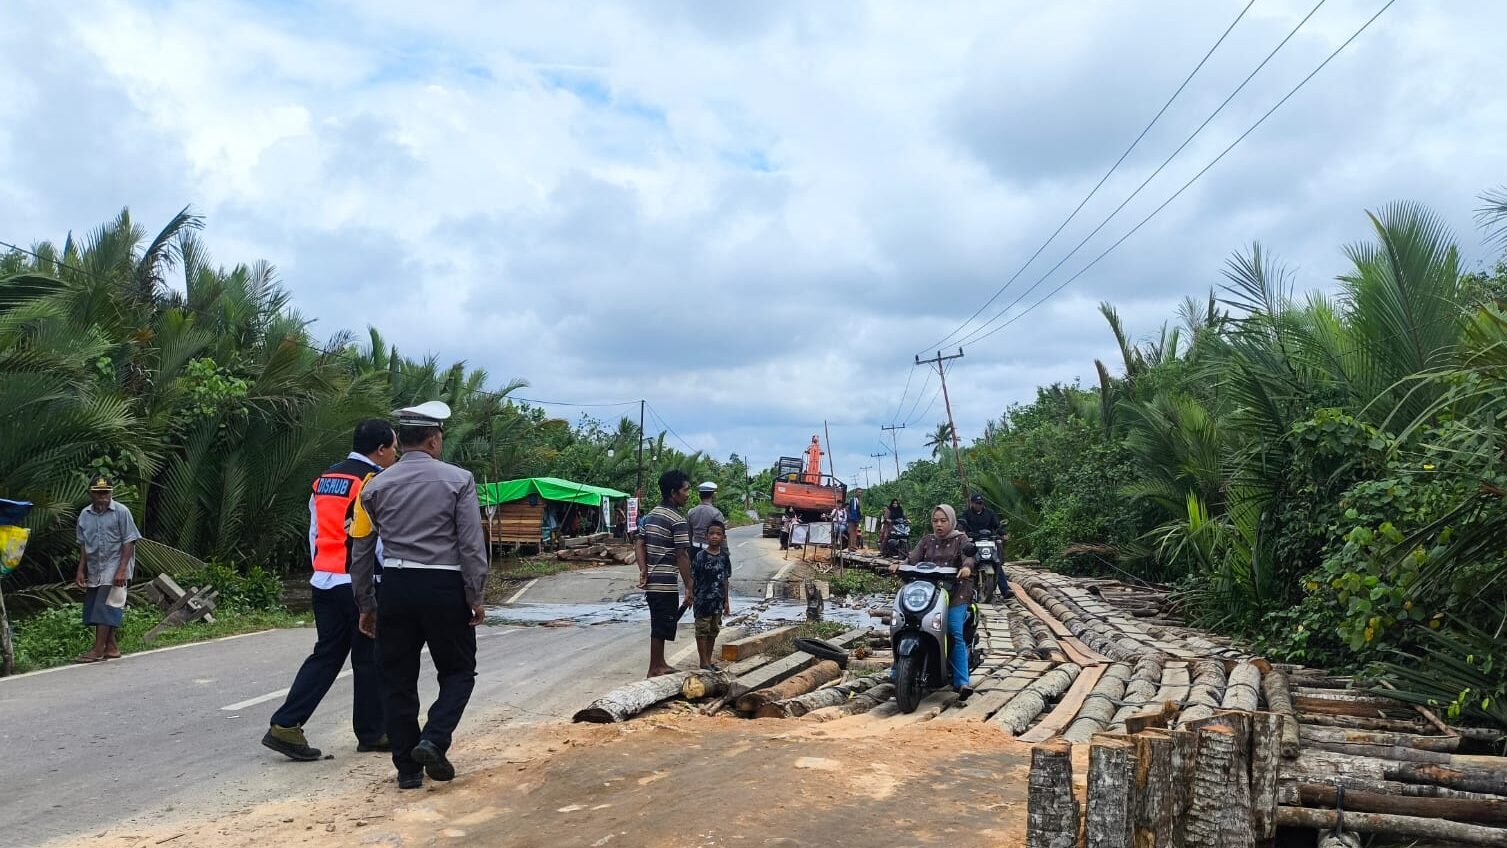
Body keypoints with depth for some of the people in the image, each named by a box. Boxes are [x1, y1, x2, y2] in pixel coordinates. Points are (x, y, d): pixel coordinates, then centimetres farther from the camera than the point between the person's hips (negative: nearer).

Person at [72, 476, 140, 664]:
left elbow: (128, 542, -9)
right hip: (94, 569, 6)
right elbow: (83, 544, 14)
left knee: (105, 607, -10)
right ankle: (111, 647, 17)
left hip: (114, 567, -6)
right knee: (94, 608, 8)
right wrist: (81, 570, 9)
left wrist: (122, 570, -16)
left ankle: (98, 650, -7)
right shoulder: (85, 514, 8)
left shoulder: (121, 512, -7)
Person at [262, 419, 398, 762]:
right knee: (370, 659, 6)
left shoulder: (325, 479, 12)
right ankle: (371, 733, 18)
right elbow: (378, 540, -16)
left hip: (324, 582, 7)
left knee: (326, 655, 14)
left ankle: (285, 726, 7)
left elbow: (315, 533, 16)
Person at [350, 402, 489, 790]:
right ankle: (433, 741, -5)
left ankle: (407, 767, 16)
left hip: (395, 587, 3)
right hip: (444, 587, -3)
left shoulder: (376, 486, 6)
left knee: (398, 680, 12)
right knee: (458, 671, 13)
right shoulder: (458, 480, -4)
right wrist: (475, 597, -2)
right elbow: (472, 545, -9)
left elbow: (361, 551, 8)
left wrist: (366, 605, 16)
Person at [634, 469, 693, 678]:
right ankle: (654, 669, 8)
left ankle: (660, 664, 29)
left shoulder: (652, 514, 12)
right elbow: (682, 556, -17)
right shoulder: (679, 521, -15)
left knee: (660, 625, 19)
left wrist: (643, 571, 3)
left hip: (652, 581, 9)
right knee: (661, 627, 1)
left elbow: (640, 545, 10)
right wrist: (689, 586, -13)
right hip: (666, 583, -9)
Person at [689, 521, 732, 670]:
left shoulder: (724, 557, 4)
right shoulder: (700, 556, -11)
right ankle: (704, 662, 10)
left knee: (713, 631, 13)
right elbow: (692, 578, -8)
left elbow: (725, 580, 9)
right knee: (702, 631, 3)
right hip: (702, 600, -5)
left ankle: (709, 660, 24)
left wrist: (726, 601, 11)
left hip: (718, 601, 5)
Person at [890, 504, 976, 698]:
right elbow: (913, 557, 5)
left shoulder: (960, 539, 11)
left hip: (955, 593, -3)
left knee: (955, 635, -18)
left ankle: (961, 682, -18)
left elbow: (968, 555, -9)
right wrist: (899, 564, -16)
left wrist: (966, 567, -33)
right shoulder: (927, 540, 20)